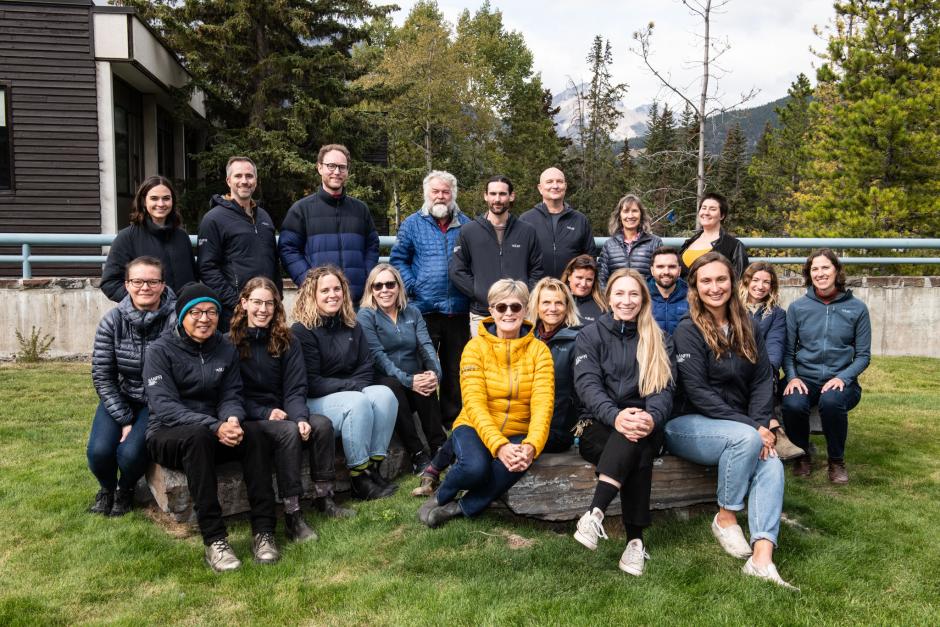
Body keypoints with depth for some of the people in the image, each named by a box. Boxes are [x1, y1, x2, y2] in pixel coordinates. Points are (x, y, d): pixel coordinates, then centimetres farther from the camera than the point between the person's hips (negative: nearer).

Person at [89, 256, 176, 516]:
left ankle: (125, 490, 16)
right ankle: (107, 488, 20)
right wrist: (124, 420, -11)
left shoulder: (175, 320, -17)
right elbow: (102, 376, -5)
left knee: (130, 452, -23)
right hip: (120, 399, 3)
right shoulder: (112, 321, -7)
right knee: (99, 451, -18)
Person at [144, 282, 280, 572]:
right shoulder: (160, 351, -8)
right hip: (168, 436, -4)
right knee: (198, 436, -37)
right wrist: (214, 426, -31)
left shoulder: (226, 350, 6)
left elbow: (231, 396, 2)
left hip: (213, 432, 4)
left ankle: (263, 531, -26)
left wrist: (232, 420, -23)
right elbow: (164, 406, -18)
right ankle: (214, 539, -36)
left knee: (254, 433, -26)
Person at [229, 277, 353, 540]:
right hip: (250, 418, -4)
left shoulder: (287, 341, 6)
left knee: (322, 424, -23)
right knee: (288, 432, -32)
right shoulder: (231, 342, -3)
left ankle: (324, 497, -12)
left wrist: (300, 418, -21)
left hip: (281, 413, 4)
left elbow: (295, 389, -1)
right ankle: (292, 515, -30)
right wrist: (266, 413, -18)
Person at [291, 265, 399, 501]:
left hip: (351, 393, 6)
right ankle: (359, 479, -24)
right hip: (314, 402, -6)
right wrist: (351, 386, -15)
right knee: (358, 403, -33)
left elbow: (367, 367, 11)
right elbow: (310, 383, -13)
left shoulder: (352, 327, 12)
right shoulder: (302, 331, -8)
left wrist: (354, 385, -11)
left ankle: (373, 468, -20)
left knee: (384, 394, -23)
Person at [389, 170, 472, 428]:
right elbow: (398, 259, 3)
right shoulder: (413, 224, 5)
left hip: (458, 310, 2)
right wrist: (413, 287, -9)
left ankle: (453, 419, 22)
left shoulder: (466, 224, 10)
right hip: (423, 308, -2)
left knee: (455, 368, 10)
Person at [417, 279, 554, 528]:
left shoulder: (539, 350, -2)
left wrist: (531, 446, -33)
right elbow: (474, 403, -17)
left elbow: (542, 404, -13)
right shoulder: (476, 347, -7)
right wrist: (499, 445, -34)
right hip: (475, 427, -1)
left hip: (517, 434, 1)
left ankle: (462, 508, -9)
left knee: (515, 465, -33)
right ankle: (441, 497, 2)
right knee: (475, 466, -33)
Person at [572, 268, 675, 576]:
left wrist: (651, 418, -28)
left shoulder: (657, 340, 12)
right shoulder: (590, 336, 6)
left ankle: (595, 513, -40)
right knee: (638, 451, -34)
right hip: (599, 428, -1)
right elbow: (587, 385, -10)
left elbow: (664, 387, -3)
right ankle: (635, 539, -36)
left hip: (644, 429, 1)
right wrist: (616, 416, -32)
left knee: (638, 437, -35)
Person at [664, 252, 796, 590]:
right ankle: (726, 518, -11)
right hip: (688, 425, -5)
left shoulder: (746, 329, 10)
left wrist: (763, 425, -13)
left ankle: (762, 557, -31)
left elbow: (762, 381, 4)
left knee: (772, 462, -23)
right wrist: (750, 426, -20)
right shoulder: (688, 330, -8)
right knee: (746, 438, -32)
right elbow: (697, 391, -15)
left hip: (739, 426, 5)